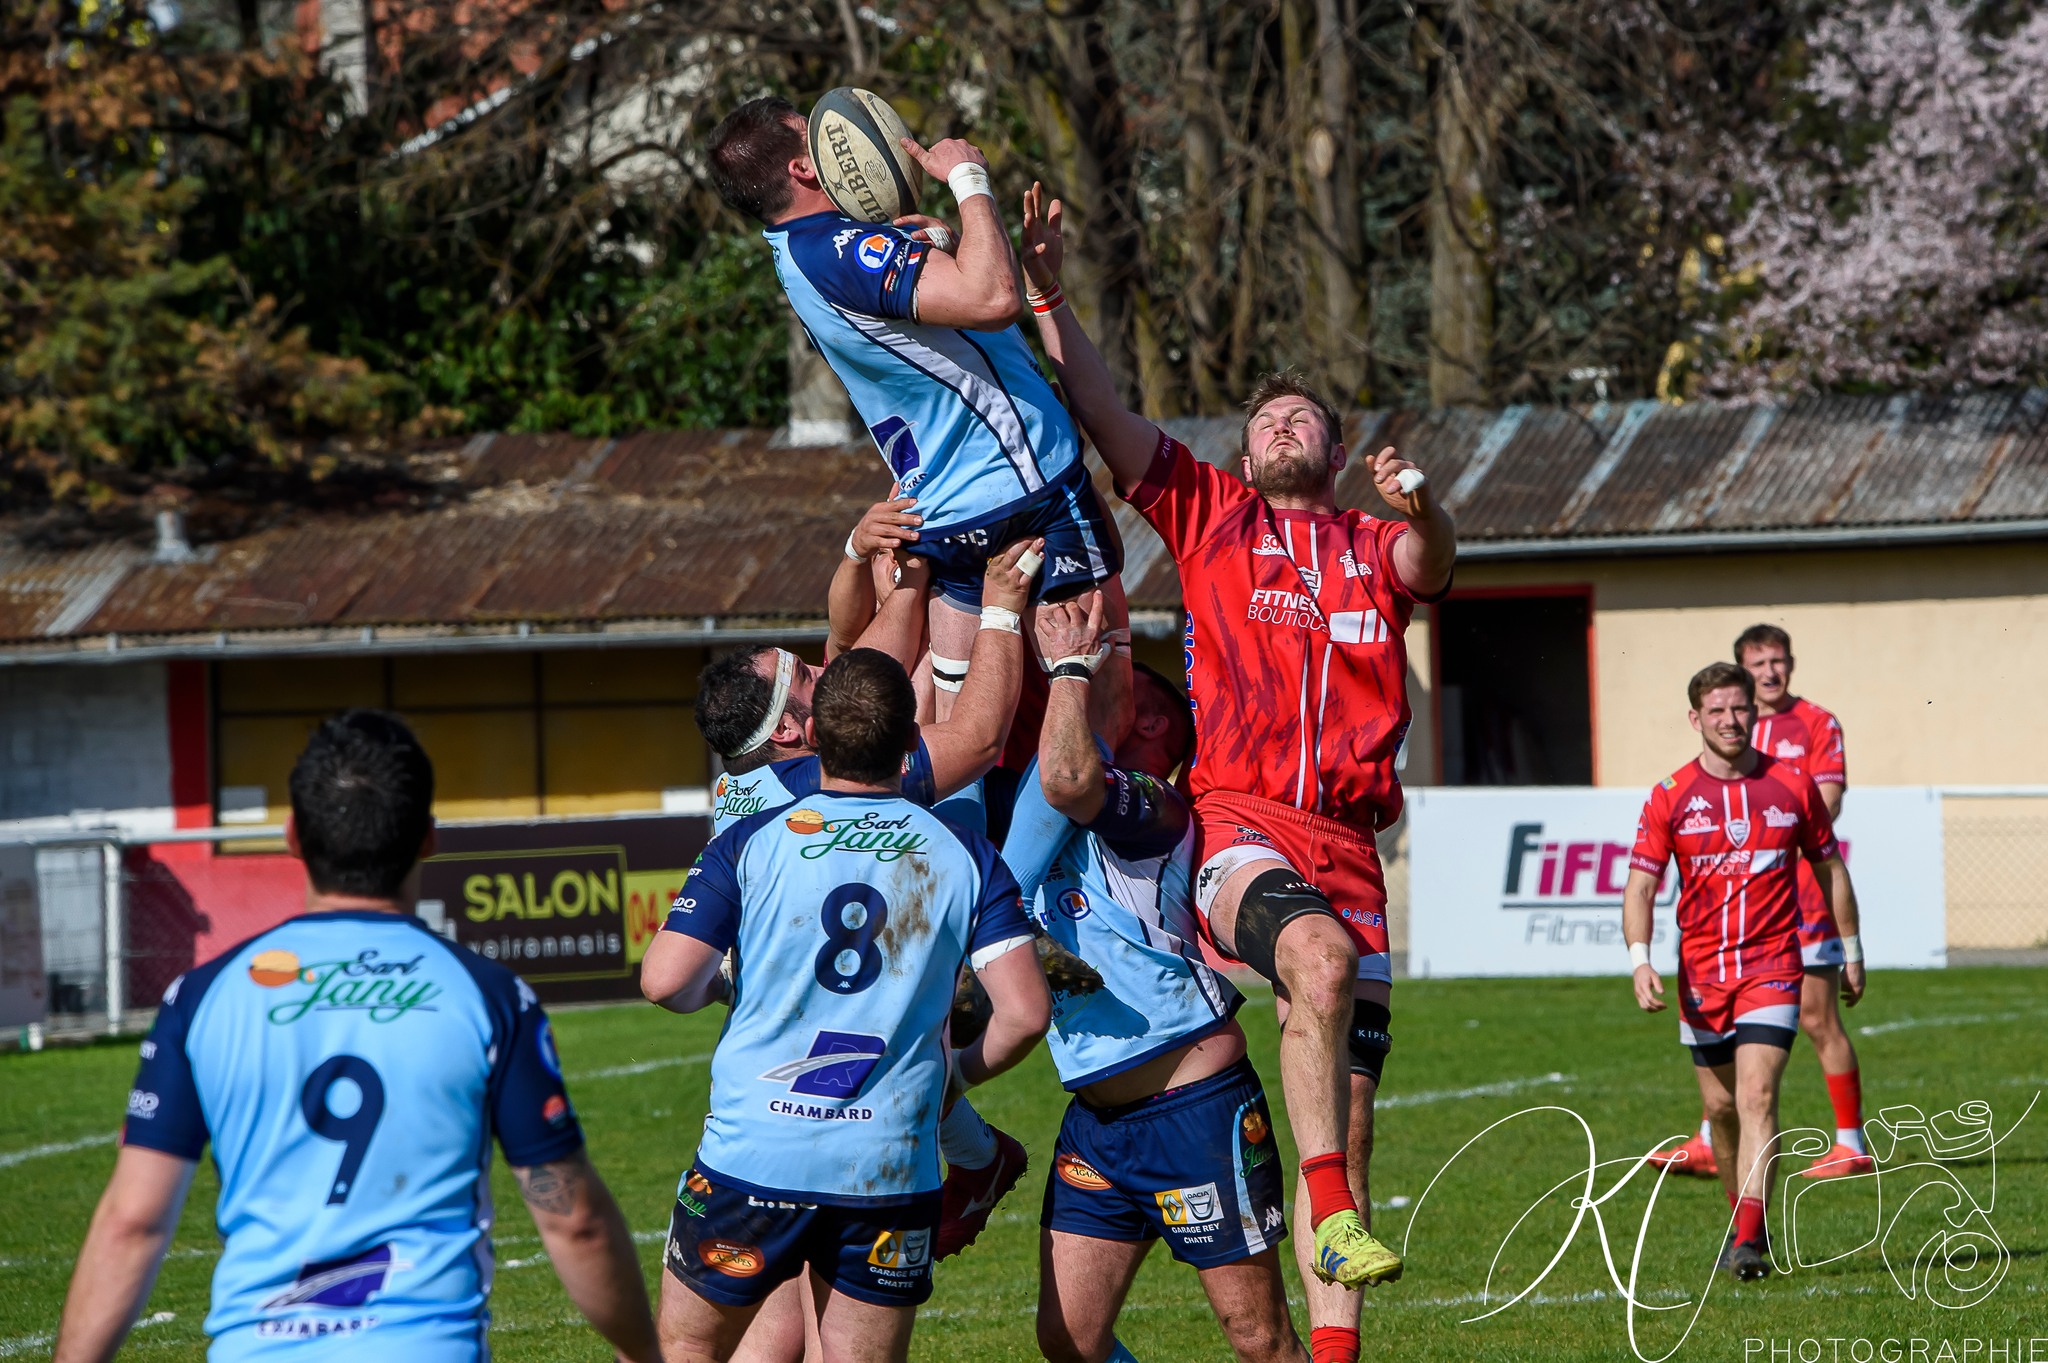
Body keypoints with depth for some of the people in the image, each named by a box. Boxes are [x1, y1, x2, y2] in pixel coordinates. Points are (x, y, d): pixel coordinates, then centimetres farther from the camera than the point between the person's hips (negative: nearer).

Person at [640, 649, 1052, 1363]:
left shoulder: (751, 842, -3)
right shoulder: (964, 856, 1)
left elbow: (664, 980, -8)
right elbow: (1025, 1011, -5)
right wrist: (957, 1072, 15)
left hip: (754, 1156, -1)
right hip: (891, 1168, 1)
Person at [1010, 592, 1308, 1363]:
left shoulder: (1150, 803, -11)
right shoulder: (1045, 816, 17)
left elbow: (1066, 777, -29)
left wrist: (1072, 663, -16)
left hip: (1194, 1106, -8)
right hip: (1097, 1117, 8)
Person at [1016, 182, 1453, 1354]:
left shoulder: (1376, 548, 20)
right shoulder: (1211, 513, 17)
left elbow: (1431, 563, -2)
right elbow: (1101, 413, 10)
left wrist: (1419, 504, -25)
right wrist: (1048, 294, -1)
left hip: (1348, 837, 3)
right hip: (1239, 820, -3)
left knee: (1349, 1110, 1)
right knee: (1320, 955, -36)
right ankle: (1332, 1214, -37)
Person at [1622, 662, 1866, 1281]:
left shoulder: (1793, 785, 1)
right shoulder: (1671, 796, 0)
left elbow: (1830, 869, 13)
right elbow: (1640, 886, -2)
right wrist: (1641, 960, -17)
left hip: (1772, 967, -2)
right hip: (1701, 971, 2)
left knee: (1758, 1096, -17)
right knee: (1721, 1106, 11)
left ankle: (1750, 1239, -24)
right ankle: (1742, 1217, 32)